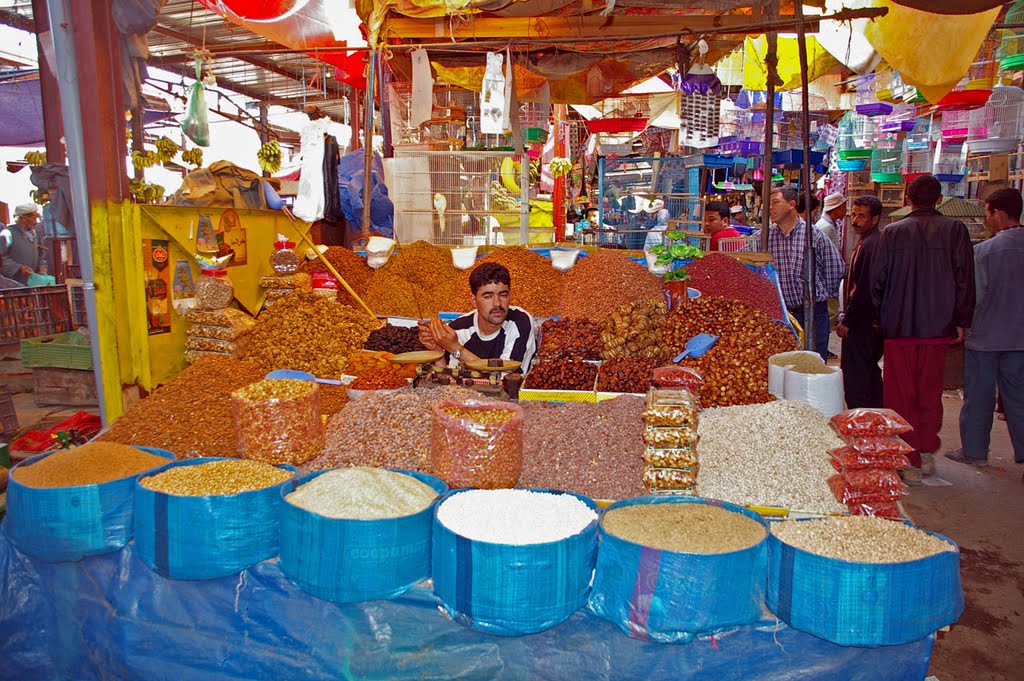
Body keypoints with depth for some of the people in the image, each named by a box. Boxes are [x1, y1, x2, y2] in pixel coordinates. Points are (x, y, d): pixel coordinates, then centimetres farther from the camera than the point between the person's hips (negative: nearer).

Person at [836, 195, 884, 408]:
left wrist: (847, 321, -18)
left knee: (855, 377, -6)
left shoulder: (870, 245, -18)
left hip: (861, 325, -11)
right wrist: (847, 316, 20)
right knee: (870, 371, 17)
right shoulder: (866, 242, 15)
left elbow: (865, 289, -23)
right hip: (871, 322, 11)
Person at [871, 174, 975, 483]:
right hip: (938, 327, 2)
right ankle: (927, 452, 25)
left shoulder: (892, 232, -4)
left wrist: (879, 318, 9)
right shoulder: (955, 230, -2)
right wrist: (962, 321, 7)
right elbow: (965, 279, -2)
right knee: (930, 393, 16)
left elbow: (877, 280, -3)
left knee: (901, 396, 5)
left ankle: (909, 462, 7)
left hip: (899, 327, -2)